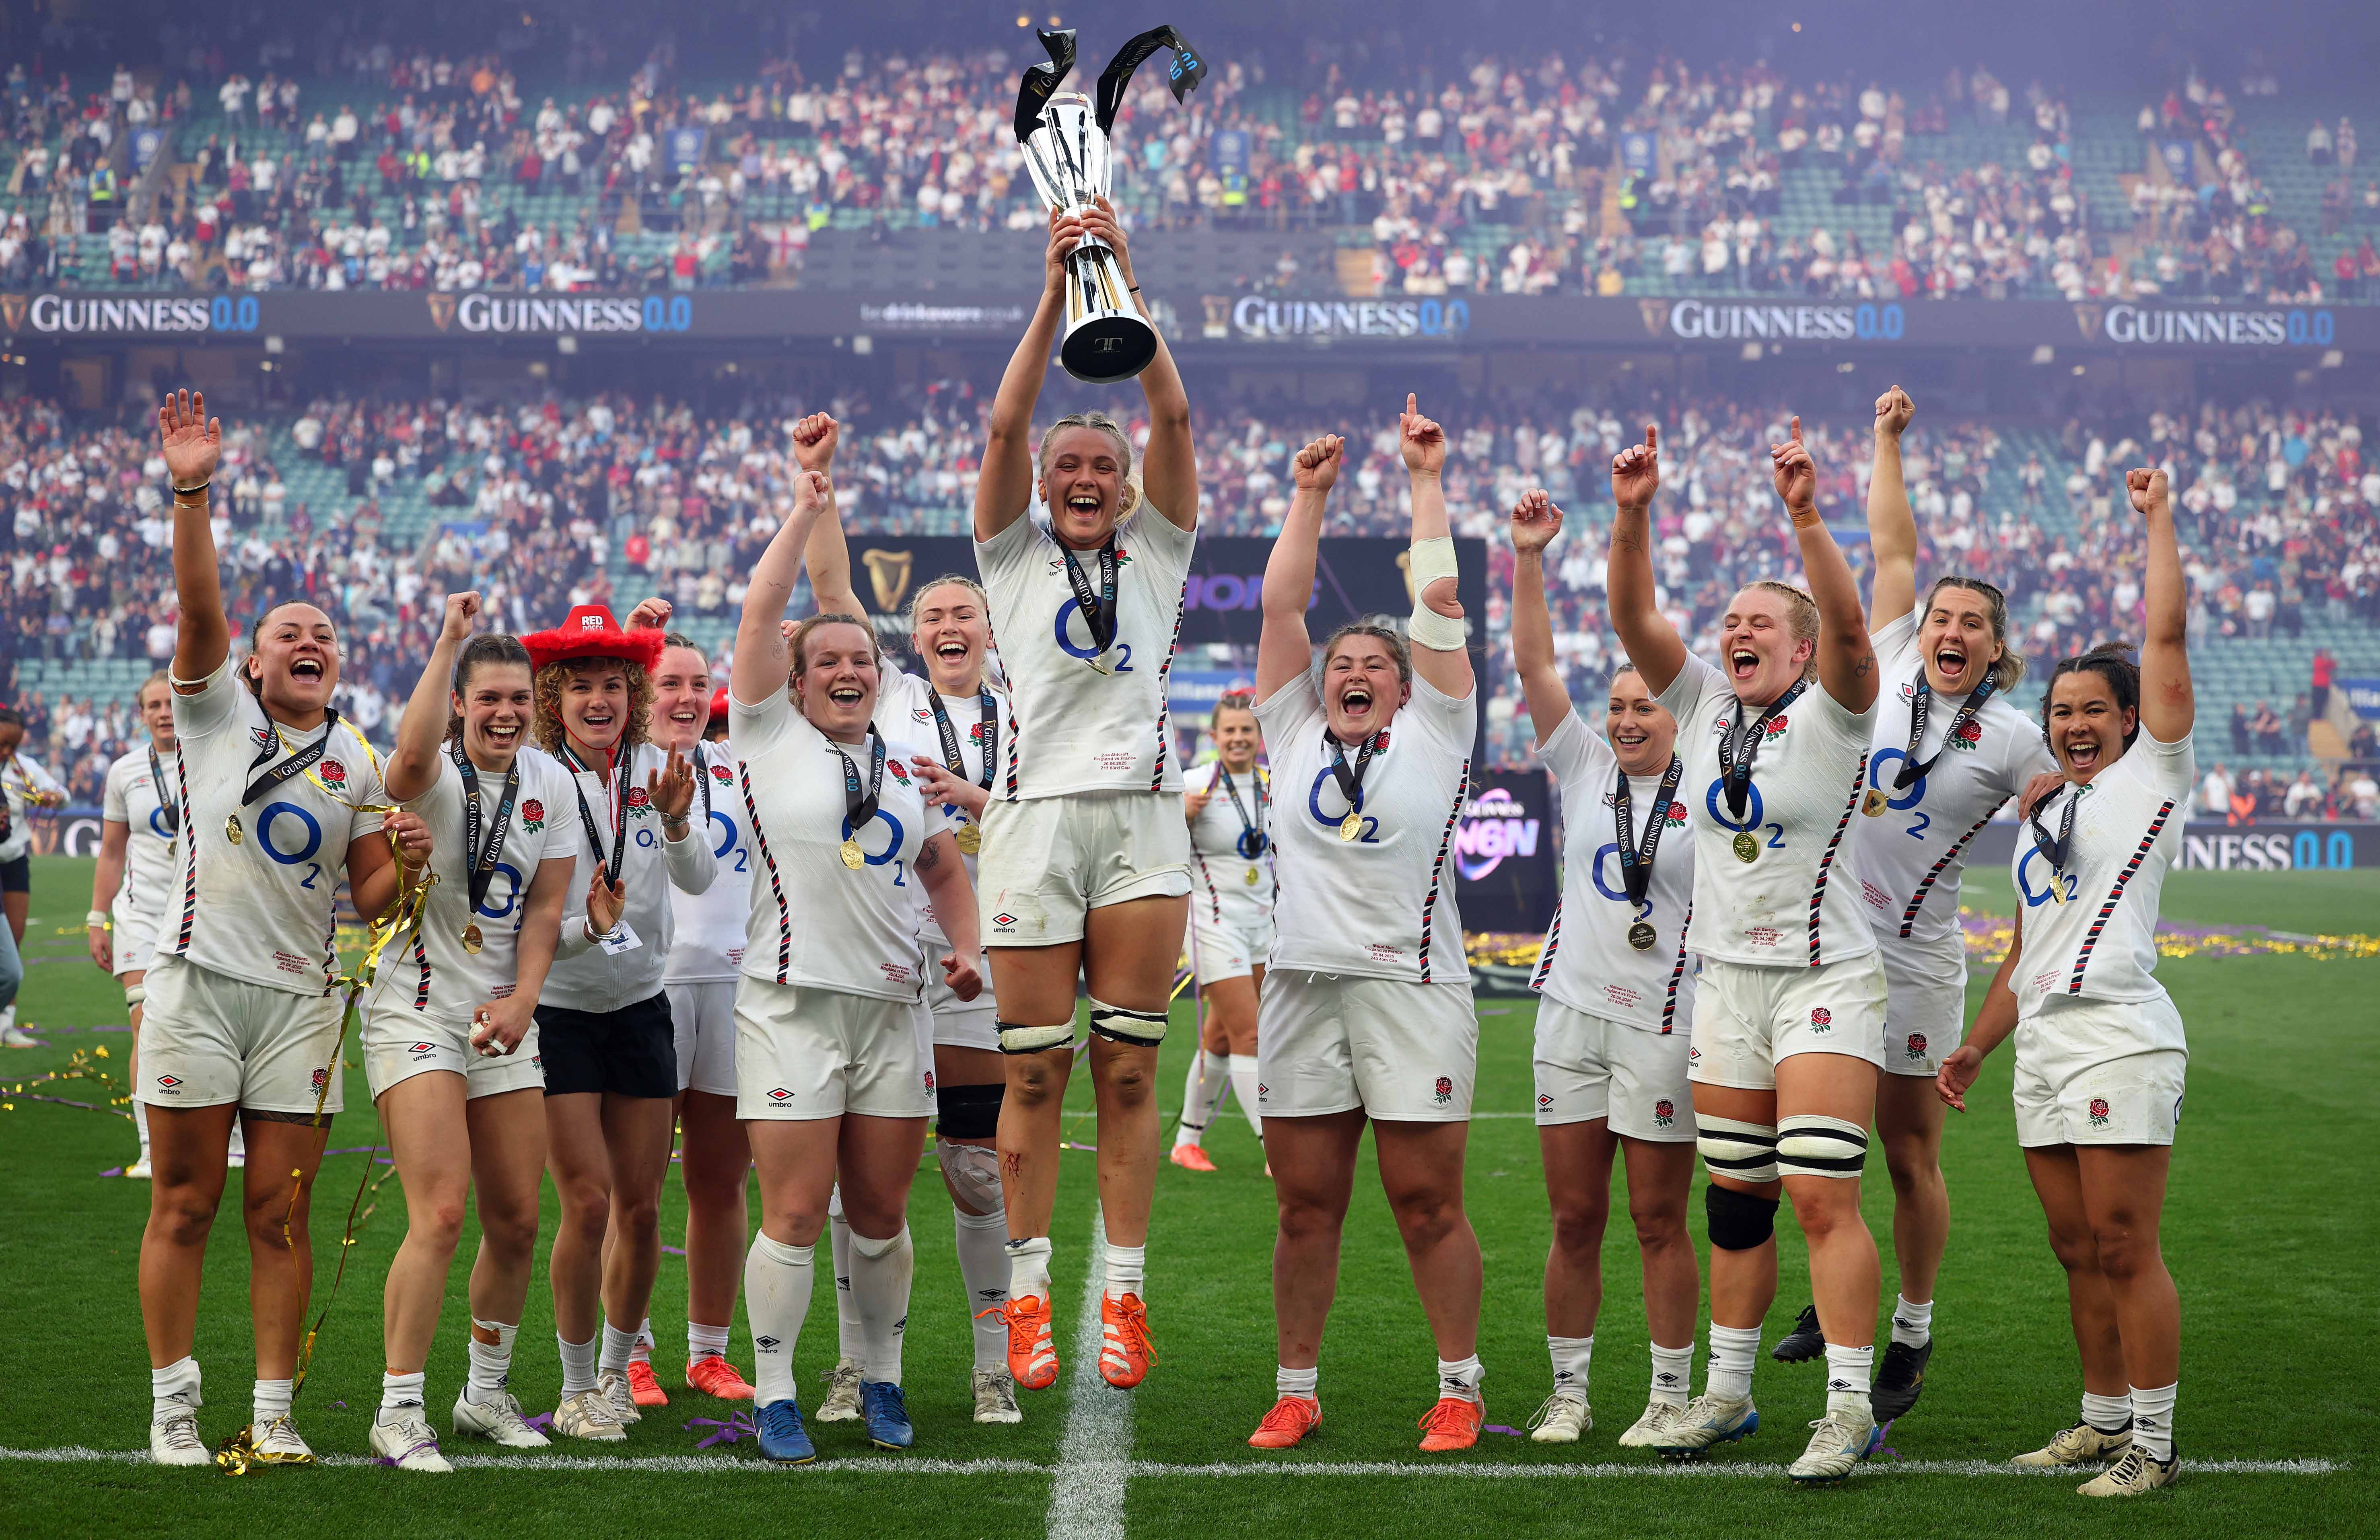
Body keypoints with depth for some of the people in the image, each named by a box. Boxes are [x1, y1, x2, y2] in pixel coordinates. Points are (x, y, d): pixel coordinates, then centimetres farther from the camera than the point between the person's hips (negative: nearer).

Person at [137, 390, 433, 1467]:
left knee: (281, 1213, 3)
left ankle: (274, 1410, 8)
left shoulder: (357, 762, 14)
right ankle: (172, 1406, 7)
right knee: (185, 1205, 1)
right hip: (198, 977, -2)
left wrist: (404, 865, -8)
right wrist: (191, 493, -24)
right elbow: (199, 604, -11)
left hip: (302, 996, 3)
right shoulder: (216, 709, 5)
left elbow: (372, 898, 14)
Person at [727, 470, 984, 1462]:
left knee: (882, 1211, 7)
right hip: (793, 1008, -4)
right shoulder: (773, 737, 2)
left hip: (895, 1009, 4)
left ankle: (883, 1380, 22)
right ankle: (774, 1394, 5)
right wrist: (807, 513, -1)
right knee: (795, 1213, -6)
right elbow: (762, 608, -5)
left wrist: (965, 947, 7)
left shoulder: (908, 766, 14)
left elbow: (945, 870, 23)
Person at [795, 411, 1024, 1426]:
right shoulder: (886, 700, 10)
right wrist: (816, 484, -7)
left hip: (976, 967, 0)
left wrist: (975, 800, -12)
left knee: (979, 1172, 2)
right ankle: (857, 1362, 9)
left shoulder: (1023, 724, 12)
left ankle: (993, 1366, 10)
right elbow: (831, 593, 1)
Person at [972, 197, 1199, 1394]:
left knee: (1128, 1072, 1)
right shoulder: (1014, 556, 12)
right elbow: (1006, 426, -1)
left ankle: (1124, 1297, 4)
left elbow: (1173, 417, 2)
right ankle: (1027, 1298, 5)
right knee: (1034, 1074, -1)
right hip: (1037, 814, -1)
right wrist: (1055, 292, -8)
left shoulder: (1156, 551, 14)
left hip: (1143, 820, 1)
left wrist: (1125, 283, -6)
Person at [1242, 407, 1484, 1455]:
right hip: (1303, 986, 3)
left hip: (1414, 986, -3)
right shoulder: (1296, 736, 15)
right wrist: (1310, 494, 12)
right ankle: (1296, 1390, 14)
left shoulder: (1432, 733, 8)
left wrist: (1427, 482, 10)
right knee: (1306, 1208, 5)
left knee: (1428, 1205, -1)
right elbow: (1281, 605, 12)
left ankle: (1459, 1387, 9)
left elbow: (1439, 599, 5)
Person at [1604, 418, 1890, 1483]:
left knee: (1822, 1196, -12)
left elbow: (1847, 625, -25)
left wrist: (1806, 518, -37)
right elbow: (1634, 618, -2)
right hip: (1726, 982, 5)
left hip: (1826, 982, -5)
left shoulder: (1829, 715, -6)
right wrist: (1632, 515, -17)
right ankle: (1728, 1389, 21)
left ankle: (1849, 1407, -11)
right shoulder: (1704, 705, 8)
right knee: (1734, 1199, 11)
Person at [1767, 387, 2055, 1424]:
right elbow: (1892, 550, 11)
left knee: (1910, 1156, 4)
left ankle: (1912, 1339, 17)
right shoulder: (1885, 672, 6)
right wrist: (1887, 440, 14)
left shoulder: (2012, 739, 0)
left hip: (1913, 961, -3)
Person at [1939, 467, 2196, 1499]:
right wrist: (1974, 1050, 25)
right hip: (2042, 1043, 7)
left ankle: (2153, 1444, -5)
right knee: (2078, 1250, 10)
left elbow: (2166, 637, -4)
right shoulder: (2037, 818, 22)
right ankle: (2103, 1420, 19)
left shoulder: (2152, 778, 3)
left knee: (2126, 1250, -8)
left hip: (2120, 1036, -7)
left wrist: (2157, 520, 2)